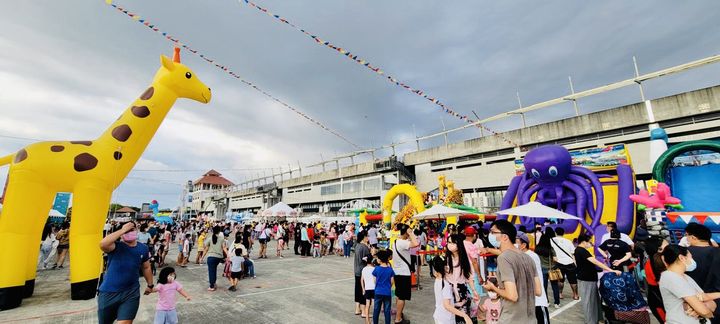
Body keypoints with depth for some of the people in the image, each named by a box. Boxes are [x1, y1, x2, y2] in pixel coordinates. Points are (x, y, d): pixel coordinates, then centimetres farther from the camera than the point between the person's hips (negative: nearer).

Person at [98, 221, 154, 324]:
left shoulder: (143, 248, 0)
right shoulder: (115, 246, -11)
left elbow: (146, 268, 14)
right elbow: (102, 244, -36)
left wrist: (150, 285, 19)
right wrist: (122, 230, -29)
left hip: (131, 293, 1)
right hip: (108, 292, -1)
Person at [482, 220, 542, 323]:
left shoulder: (503, 257, -20)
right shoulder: (527, 257, 3)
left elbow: (512, 296, -24)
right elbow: (538, 291, 7)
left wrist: (493, 288, -7)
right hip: (530, 319, 7)